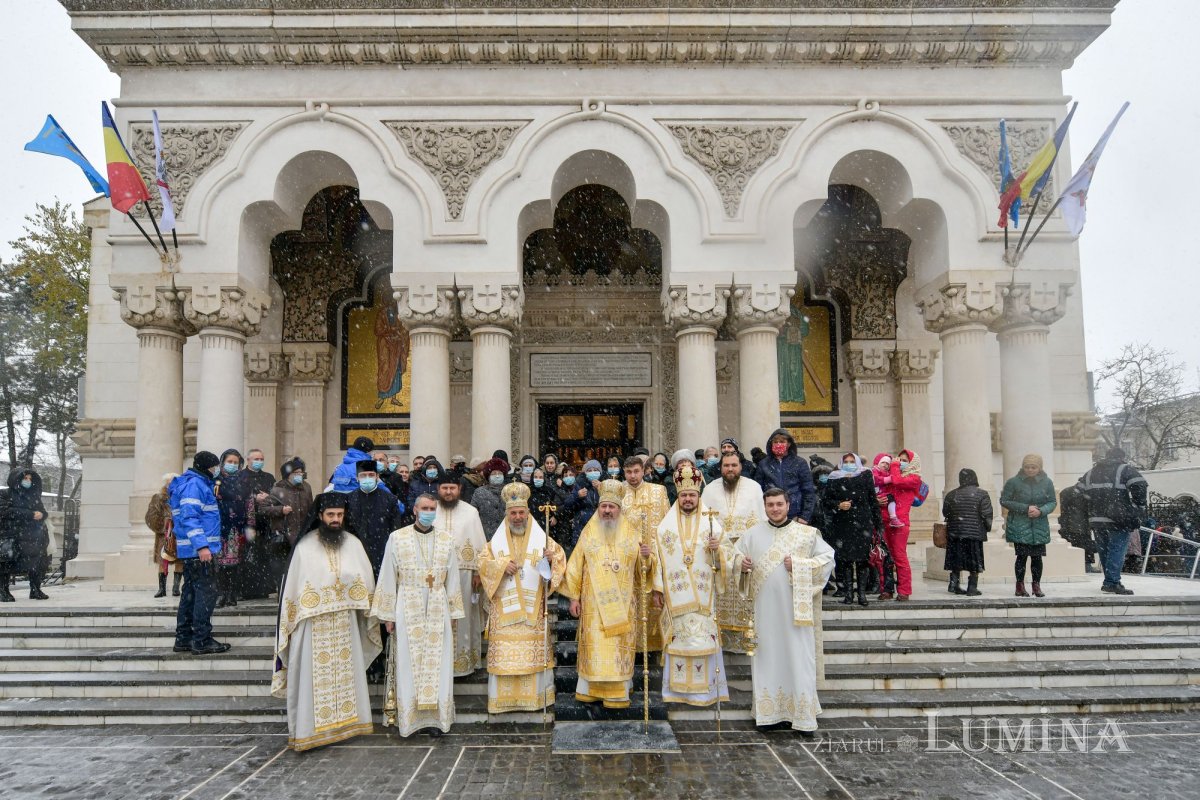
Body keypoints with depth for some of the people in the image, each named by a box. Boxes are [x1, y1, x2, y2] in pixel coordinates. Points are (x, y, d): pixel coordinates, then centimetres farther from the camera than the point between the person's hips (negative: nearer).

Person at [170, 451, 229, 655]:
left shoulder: (198, 483, 18)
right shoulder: (195, 484, -13)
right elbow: (189, 517, -22)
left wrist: (216, 538, 26)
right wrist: (202, 545, -27)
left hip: (191, 551, 11)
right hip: (199, 549, -11)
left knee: (191, 593, 14)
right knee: (206, 593, -7)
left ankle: (184, 638, 21)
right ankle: (202, 641, -4)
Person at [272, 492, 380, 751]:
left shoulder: (354, 544, 4)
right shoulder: (305, 546, -7)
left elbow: (366, 585, 8)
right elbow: (293, 587, -6)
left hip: (345, 624, 4)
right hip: (314, 624, -4)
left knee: (347, 672, 11)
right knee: (314, 678, 0)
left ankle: (347, 721, 23)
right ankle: (308, 728, 9)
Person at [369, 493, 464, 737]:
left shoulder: (446, 540, 6)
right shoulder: (397, 538, 0)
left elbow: (452, 579, 10)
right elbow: (388, 578, 1)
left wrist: (452, 613, 7)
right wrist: (388, 614, -2)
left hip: (438, 612, 2)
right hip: (407, 611, -2)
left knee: (438, 664, 1)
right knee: (407, 664, 0)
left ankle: (435, 717, 9)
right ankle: (407, 717, 10)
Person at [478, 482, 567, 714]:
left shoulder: (542, 539, 7)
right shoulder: (496, 541, 10)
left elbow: (560, 560, 1)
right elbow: (483, 564, 3)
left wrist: (552, 558, -21)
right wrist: (501, 566, -14)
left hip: (532, 609, 0)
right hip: (504, 608, 1)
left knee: (533, 652, -1)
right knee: (504, 653, -2)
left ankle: (534, 695, 9)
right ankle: (503, 698, 6)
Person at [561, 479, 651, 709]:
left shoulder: (632, 534, 4)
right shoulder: (588, 533, 3)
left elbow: (642, 568, 5)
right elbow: (575, 567, 3)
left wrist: (646, 557, -17)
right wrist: (574, 597, -1)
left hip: (622, 604, 1)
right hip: (594, 603, 0)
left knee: (620, 647, 3)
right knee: (594, 646, 2)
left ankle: (618, 694, 10)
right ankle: (590, 690, 13)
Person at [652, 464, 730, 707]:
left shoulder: (711, 523, 6)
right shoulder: (665, 526, 6)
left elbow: (727, 553, 7)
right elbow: (658, 559, 4)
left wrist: (718, 548, -16)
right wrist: (657, 591, 0)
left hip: (703, 595, 0)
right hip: (676, 596, 0)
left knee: (704, 638, -1)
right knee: (678, 639, 2)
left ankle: (705, 689, 9)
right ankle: (679, 689, 10)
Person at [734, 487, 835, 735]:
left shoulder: (806, 533, 0)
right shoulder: (754, 533, 8)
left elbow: (828, 558, -1)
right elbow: (737, 551, 19)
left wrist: (799, 565, -13)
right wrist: (741, 562, -4)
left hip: (794, 608, -2)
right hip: (765, 609, 2)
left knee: (798, 657, -2)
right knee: (768, 657, 6)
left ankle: (802, 714, 6)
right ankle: (770, 712, 16)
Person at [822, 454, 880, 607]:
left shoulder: (865, 478, 6)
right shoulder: (834, 480, 7)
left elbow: (873, 501, 6)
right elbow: (825, 500, 8)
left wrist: (878, 523, 3)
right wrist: (838, 505, -10)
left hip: (863, 524, 0)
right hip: (842, 525, 1)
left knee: (862, 559, -2)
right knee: (846, 559, 1)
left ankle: (862, 593, 6)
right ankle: (848, 593, 7)